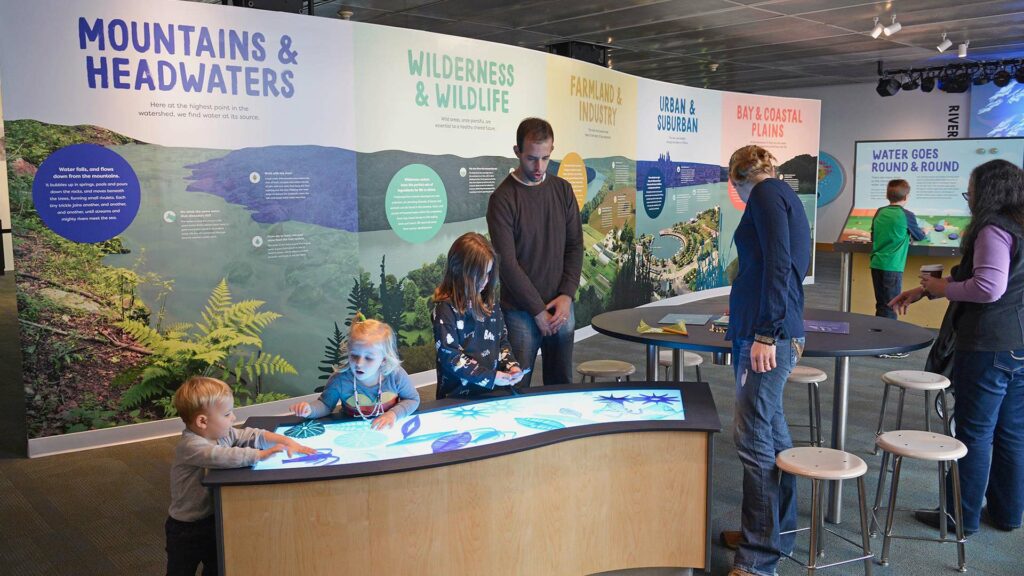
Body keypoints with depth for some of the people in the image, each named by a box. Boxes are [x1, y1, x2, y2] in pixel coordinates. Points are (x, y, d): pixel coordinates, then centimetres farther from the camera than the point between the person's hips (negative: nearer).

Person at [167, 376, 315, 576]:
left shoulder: (223, 433, -2)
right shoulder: (191, 446, -28)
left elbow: (253, 435, 0)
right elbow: (224, 456, -42)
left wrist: (287, 441, -11)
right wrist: (261, 455, -37)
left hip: (214, 518, 8)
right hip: (187, 528, -8)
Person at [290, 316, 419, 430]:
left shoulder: (395, 375, -16)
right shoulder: (340, 379, -16)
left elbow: (412, 399, -1)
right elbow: (325, 404, 0)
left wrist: (394, 413, -18)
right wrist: (310, 409, -21)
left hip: (388, 431, 0)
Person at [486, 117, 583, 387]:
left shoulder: (563, 189, 6)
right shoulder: (503, 198, -9)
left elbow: (575, 246, 7)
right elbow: (507, 262, -12)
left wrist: (567, 295, -5)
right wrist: (538, 310, -11)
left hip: (561, 306, 5)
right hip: (521, 311, -4)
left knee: (562, 384, 12)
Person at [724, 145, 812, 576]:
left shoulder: (766, 193, -6)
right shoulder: (783, 195, 21)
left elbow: (777, 264, -18)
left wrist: (766, 333, -21)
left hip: (767, 333, -10)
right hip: (763, 329, 10)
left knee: (754, 438, -8)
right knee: (770, 428, 17)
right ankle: (779, 528, 30)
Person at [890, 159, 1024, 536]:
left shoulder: (993, 230, -16)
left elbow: (988, 288, -26)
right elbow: (971, 277, 20)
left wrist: (943, 288, -11)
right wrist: (923, 290, 18)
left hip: (988, 348, -9)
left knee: (974, 433, 2)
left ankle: (963, 517, 12)